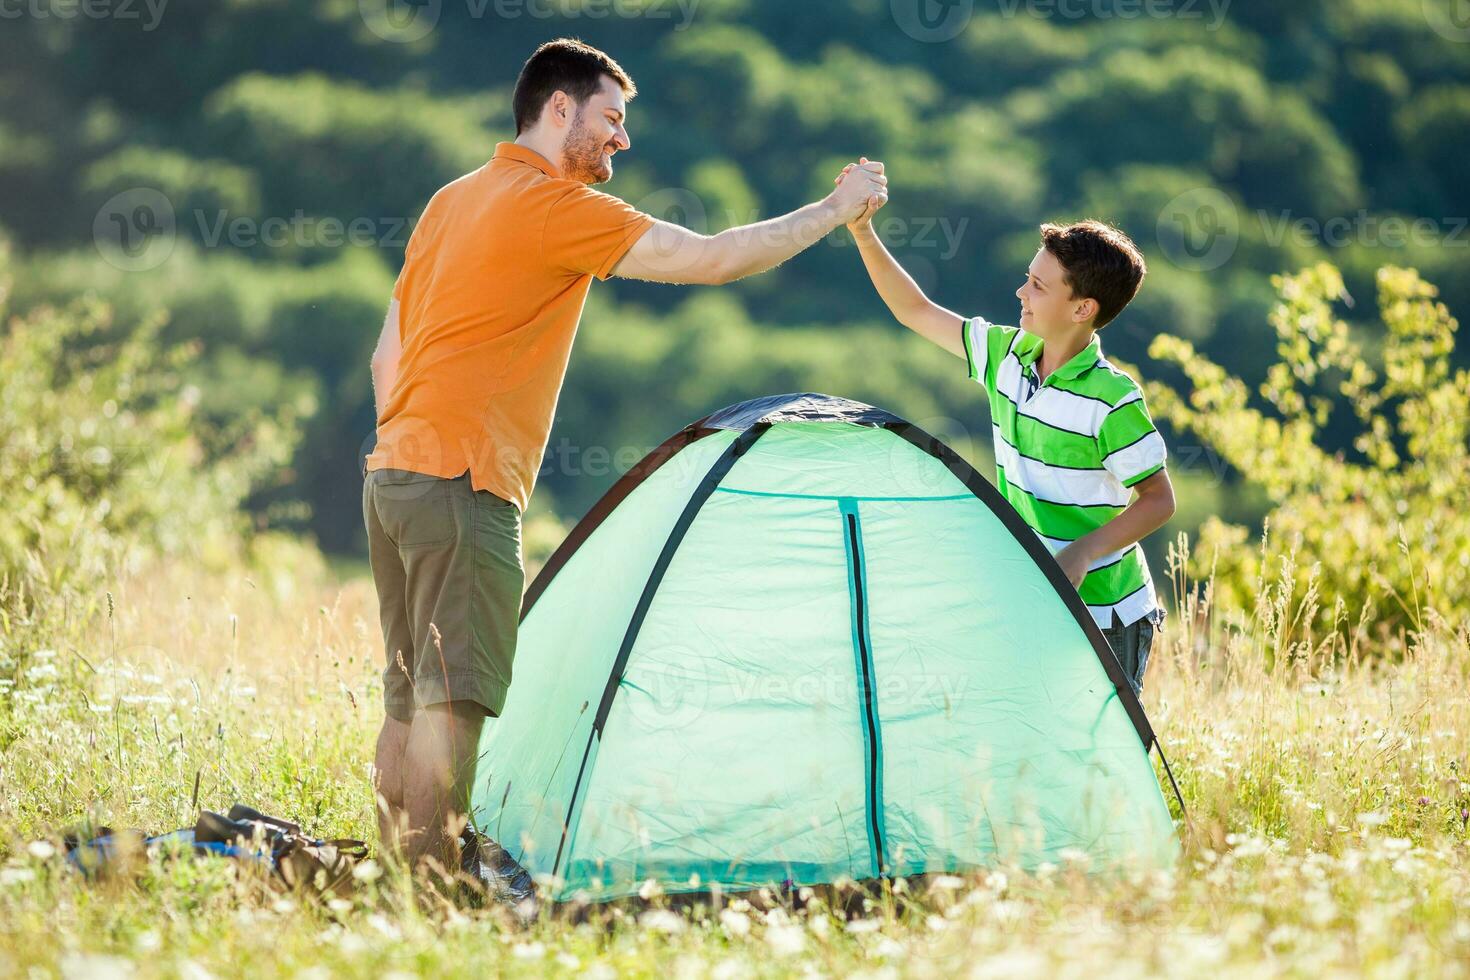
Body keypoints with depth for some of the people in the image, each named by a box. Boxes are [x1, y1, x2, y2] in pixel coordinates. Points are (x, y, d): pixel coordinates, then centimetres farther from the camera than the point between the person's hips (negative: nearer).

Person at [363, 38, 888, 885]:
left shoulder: (451, 202, 20)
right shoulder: (556, 204, -8)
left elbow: (388, 356, 21)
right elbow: (709, 259, -10)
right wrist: (834, 211, -1)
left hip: (392, 472, 10)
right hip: (465, 485, -10)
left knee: (410, 698, 11)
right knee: (455, 697, -12)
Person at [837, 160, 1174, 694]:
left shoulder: (1112, 400, -19)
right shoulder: (1006, 355, 1)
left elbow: (1158, 499, -13)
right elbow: (916, 312, 11)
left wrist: (1083, 552, -25)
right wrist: (862, 232, 3)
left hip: (1102, 617, -7)